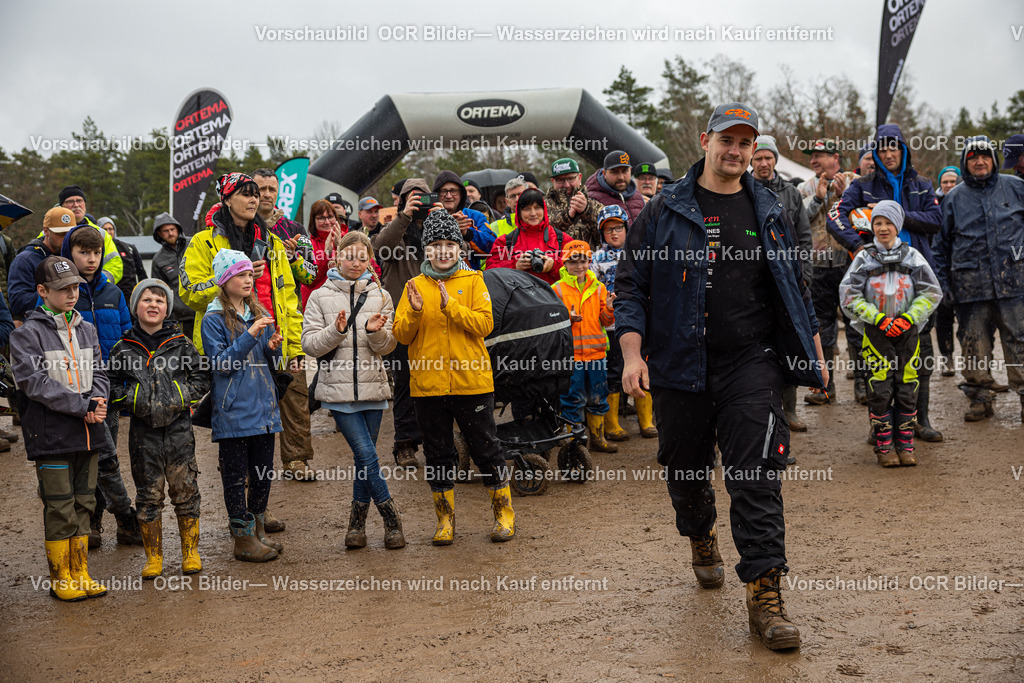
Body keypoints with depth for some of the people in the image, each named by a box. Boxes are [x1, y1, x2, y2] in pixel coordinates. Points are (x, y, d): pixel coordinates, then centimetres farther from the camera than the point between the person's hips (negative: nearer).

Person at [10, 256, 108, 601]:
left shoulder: (86, 329, 14)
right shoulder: (27, 333, -6)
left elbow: (98, 374, 13)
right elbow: (35, 382, -15)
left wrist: (98, 401, -9)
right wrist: (83, 406, -19)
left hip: (87, 434, 6)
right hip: (51, 436, -6)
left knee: (83, 505, 11)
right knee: (59, 509, 0)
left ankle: (80, 574, 21)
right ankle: (61, 579, 12)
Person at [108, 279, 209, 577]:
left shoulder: (181, 344, 4)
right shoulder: (123, 349, 4)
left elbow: (201, 377, 9)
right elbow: (110, 386, 9)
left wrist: (184, 396, -7)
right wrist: (130, 400, -8)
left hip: (179, 430, 0)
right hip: (143, 432, 0)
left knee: (185, 491, 3)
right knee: (148, 495, 5)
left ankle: (190, 552, 16)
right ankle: (153, 557, 16)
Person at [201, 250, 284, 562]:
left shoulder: (260, 314, 12)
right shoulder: (214, 319, -6)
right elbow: (220, 363, -15)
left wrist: (273, 348, -7)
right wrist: (250, 336, -21)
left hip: (263, 407, 6)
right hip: (233, 410, -6)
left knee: (263, 473, 11)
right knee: (235, 475, 1)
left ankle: (257, 529, 25)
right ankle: (244, 539, 8)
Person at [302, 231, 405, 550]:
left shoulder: (380, 296, 9)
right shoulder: (320, 297, 3)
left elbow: (388, 347, 5)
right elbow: (310, 344, -2)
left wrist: (376, 332, -16)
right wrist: (335, 331, -19)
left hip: (372, 387, 3)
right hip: (338, 389, -2)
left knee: (364, 456, 7)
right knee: (366, 455, -10)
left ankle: (358, 520, 20)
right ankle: (390, 516, 5)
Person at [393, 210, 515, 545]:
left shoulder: (473, 280, 3)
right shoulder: (415, 285, 8)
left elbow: (485, 324, -9)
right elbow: (401, 334, 1)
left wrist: (451, 306, -20)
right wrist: (415, 311, -17)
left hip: (472, 382, -2)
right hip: (428, 385, 2)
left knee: (486, 449, 5)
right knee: (437, 454, 10)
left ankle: (504, 512, 19)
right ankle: (445, 519, 22)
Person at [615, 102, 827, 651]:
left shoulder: (768, 212, 11)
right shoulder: (664, 212, 3)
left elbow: (794, 287, 20)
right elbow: (630, 285, 2)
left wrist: (815, 354, 18)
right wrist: (632, 353, -8)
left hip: (752, 365, 0)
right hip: (681, 366, 0)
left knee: (757, 479, -8)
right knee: (685, 471, 13)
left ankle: (765, 595, -5)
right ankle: (701, 537, 44)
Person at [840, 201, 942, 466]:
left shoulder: (911, 255, 6)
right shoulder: (864, 257, 2)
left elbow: (931, 292, 5)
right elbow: (849, 295, -3)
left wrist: (909, 317, -8)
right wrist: (880, 319, -11)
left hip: (907, 332, 1)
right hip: (875, 333, -1)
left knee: (907, 389, 3)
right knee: (880, 390, -4)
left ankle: (905, 446, 13)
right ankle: (884, 448, 5)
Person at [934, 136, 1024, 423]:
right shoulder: (954, 197, 11)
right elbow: (942, 242, 14)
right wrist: (943, 282, 9)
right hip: (971, 284, 1)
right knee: (974, 343, 3)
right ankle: (980, 397, 13)